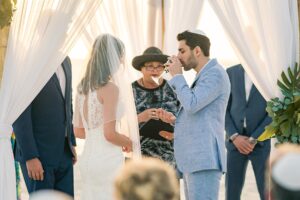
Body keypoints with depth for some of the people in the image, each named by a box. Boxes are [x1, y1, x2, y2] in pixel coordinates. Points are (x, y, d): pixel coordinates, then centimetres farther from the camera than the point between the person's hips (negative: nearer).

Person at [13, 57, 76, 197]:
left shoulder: (65, 61, 9)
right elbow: (19, 115, -18)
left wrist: (72, 142, 15)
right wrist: (30, 157, -21)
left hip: (63, 153, 7)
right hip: (38, 153, -7)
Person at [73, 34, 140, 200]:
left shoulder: (83, 88, 9)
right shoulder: (110, 88, -14)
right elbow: (110, 134, -17)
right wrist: (128, 143, 1)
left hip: (87, 159, 8)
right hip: (108, 160, -8)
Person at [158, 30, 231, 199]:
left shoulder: (215, 74, -9)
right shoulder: (203, 76, 23)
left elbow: (191, 105, -20)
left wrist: (177, 76, -7)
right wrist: (175, 120, 11)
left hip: (204, 160, -10)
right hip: (194, 160, 10)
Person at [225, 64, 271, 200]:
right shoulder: (231, 72, 8)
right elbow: (225, 109, 7)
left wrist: (254, 139, -12)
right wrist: (234, 136, -8)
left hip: (262, 142, -3)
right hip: (236, 141, 3)